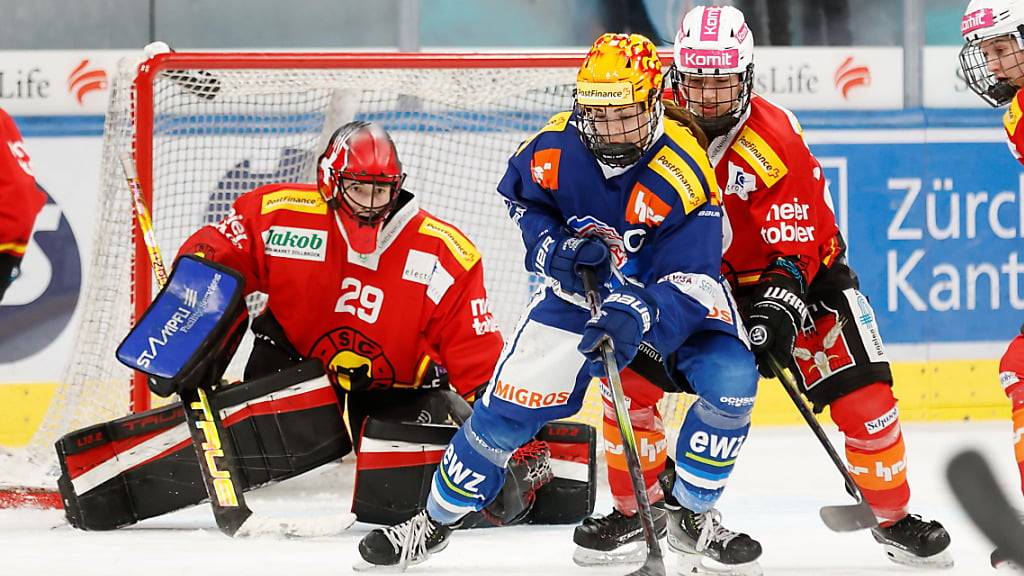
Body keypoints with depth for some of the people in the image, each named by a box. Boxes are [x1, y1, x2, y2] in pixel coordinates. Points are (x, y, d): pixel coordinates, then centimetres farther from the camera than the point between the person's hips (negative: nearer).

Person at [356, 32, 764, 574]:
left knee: (732, 381, -25)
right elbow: (518, 200, 3)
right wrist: (556, 248, -15)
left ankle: (692, 518, -3)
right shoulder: (554, 148, -20)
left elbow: (687, 282, -33)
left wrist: (636, 318, -51)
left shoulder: (684, 175, -31)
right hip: (578, 290, 2)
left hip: (668, 295, -2)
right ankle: (435, 520, 15)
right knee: (511, 402, -6)